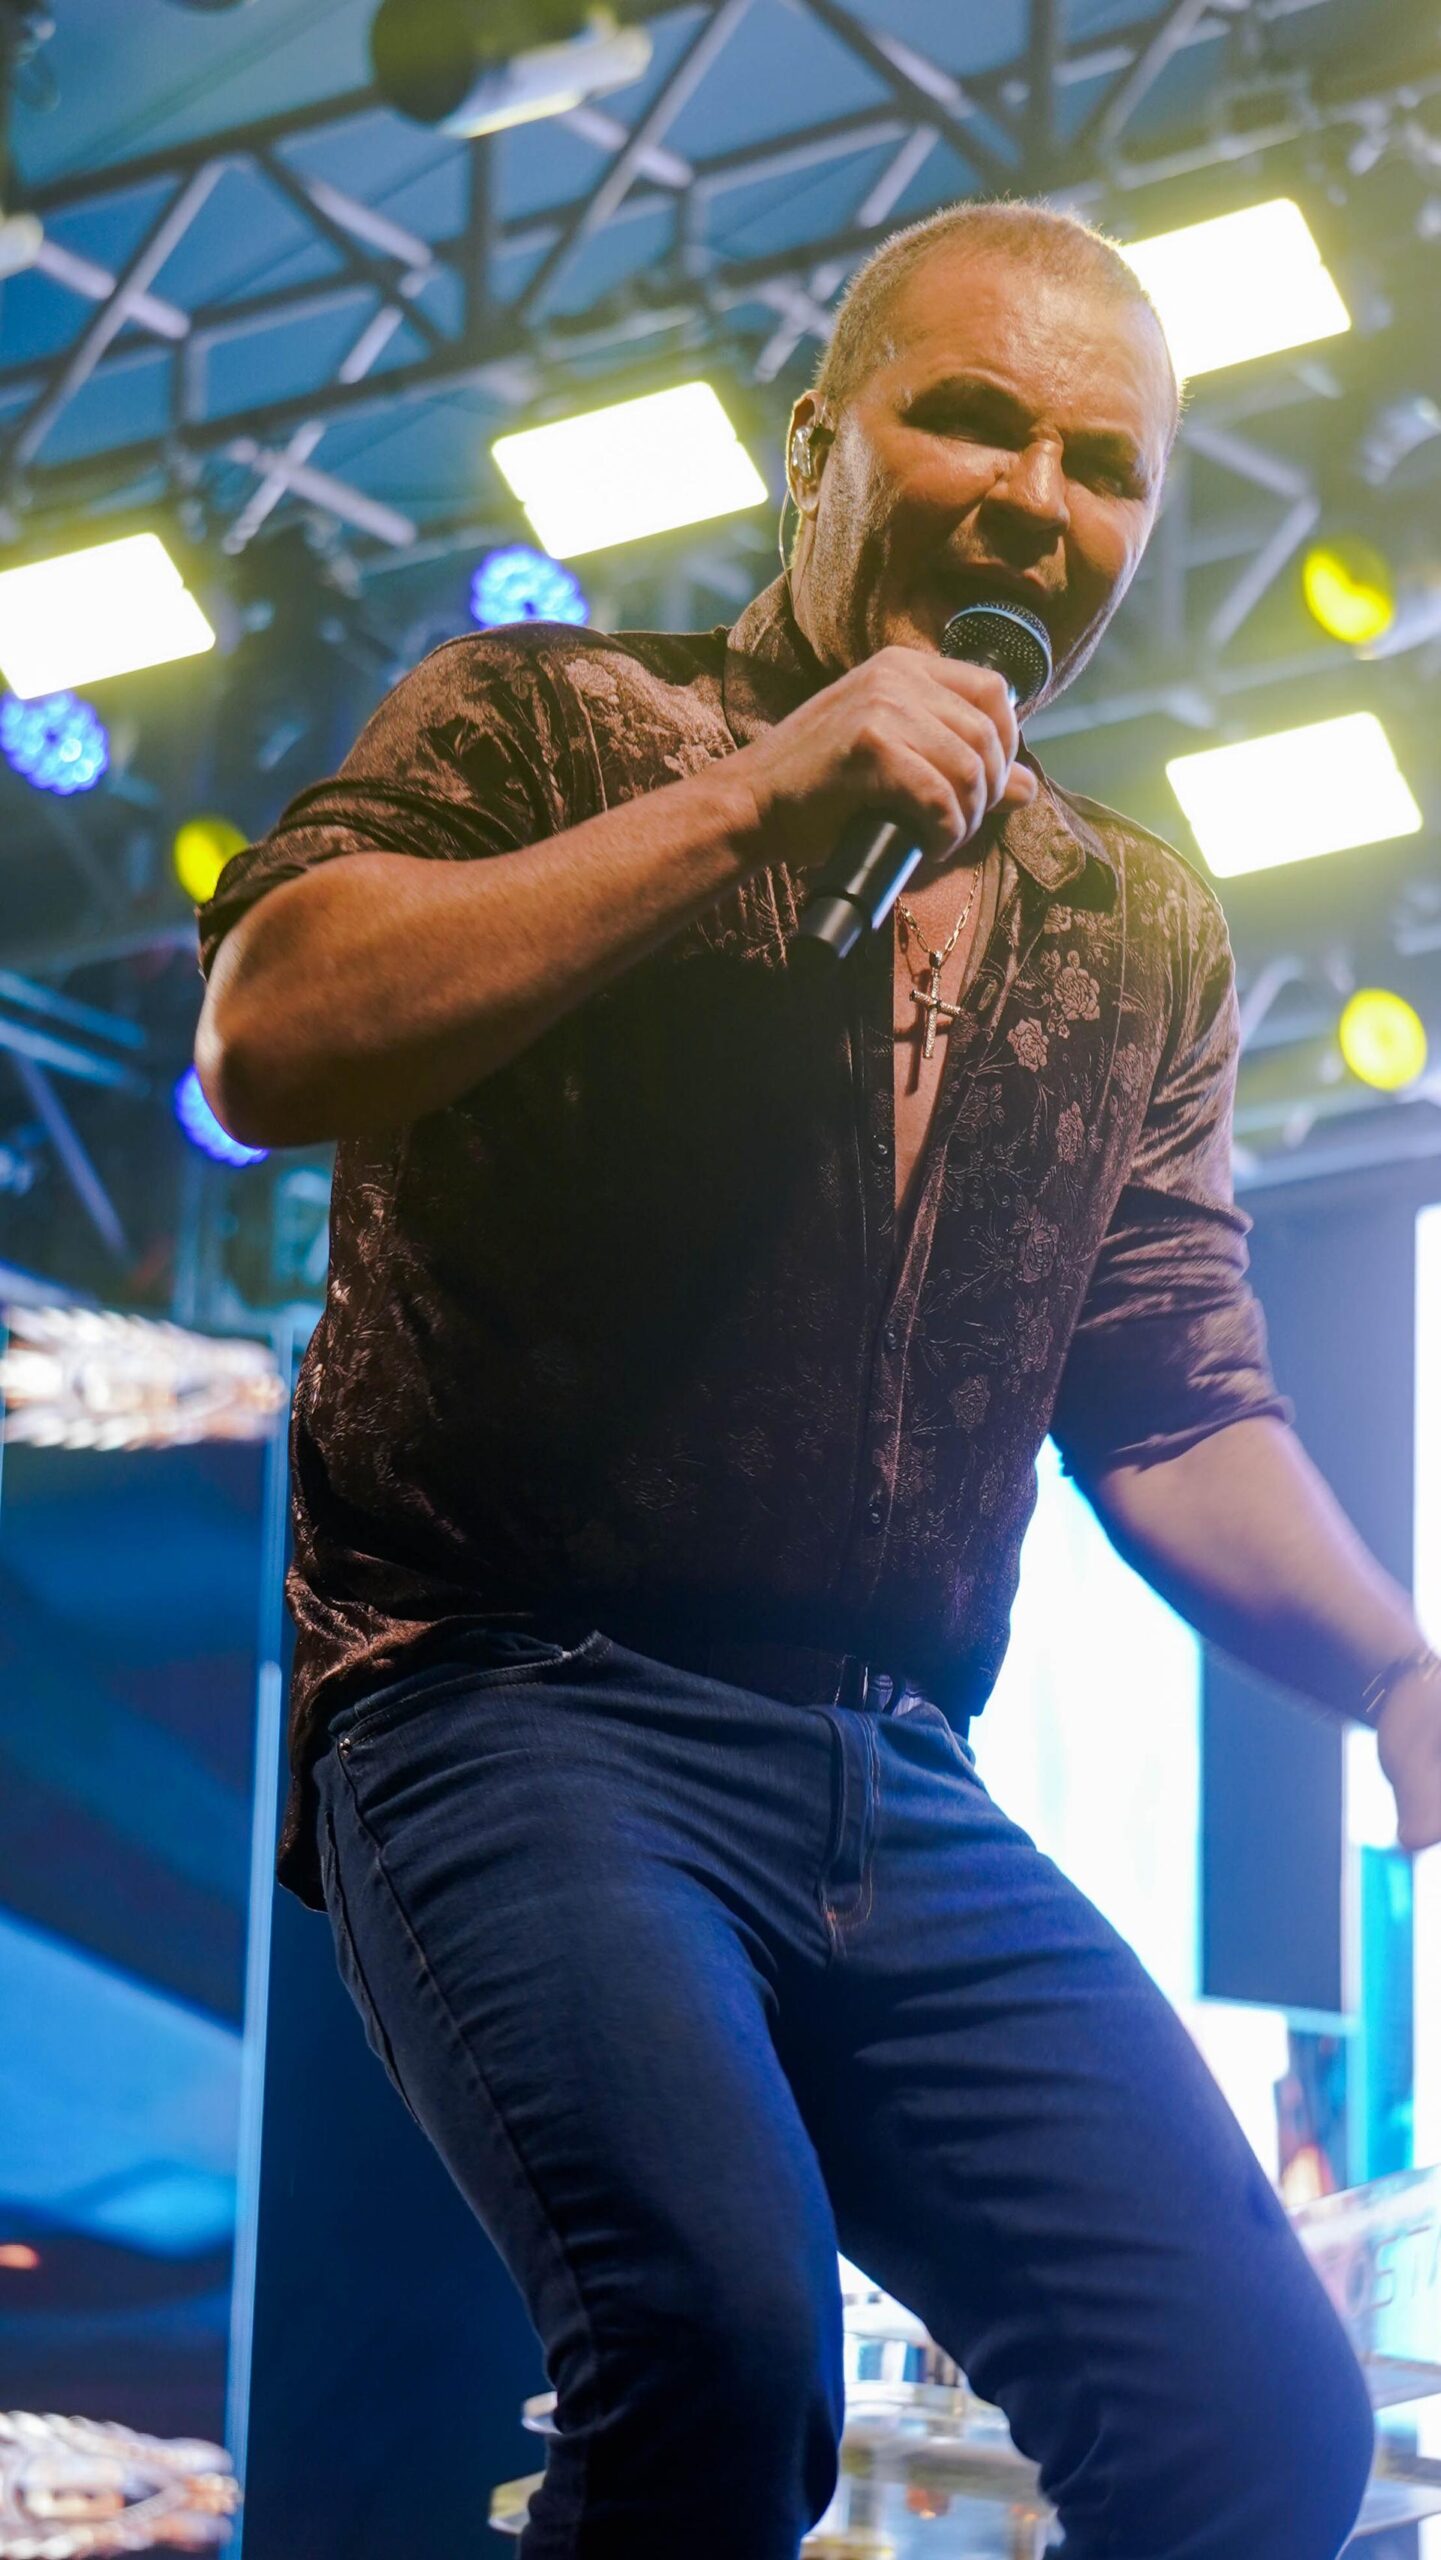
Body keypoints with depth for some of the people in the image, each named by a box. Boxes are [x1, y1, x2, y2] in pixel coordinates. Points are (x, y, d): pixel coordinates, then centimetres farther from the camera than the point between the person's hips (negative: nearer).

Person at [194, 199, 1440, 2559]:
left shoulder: (1148, 943, 20)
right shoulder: (547, 722, 6)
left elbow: (1179, 1415, 20)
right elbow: (267, 1040, -12)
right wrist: (751, 800, -12)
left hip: (906, 1801, 5)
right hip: (518, 1703, -5)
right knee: (719, 2325, -31)